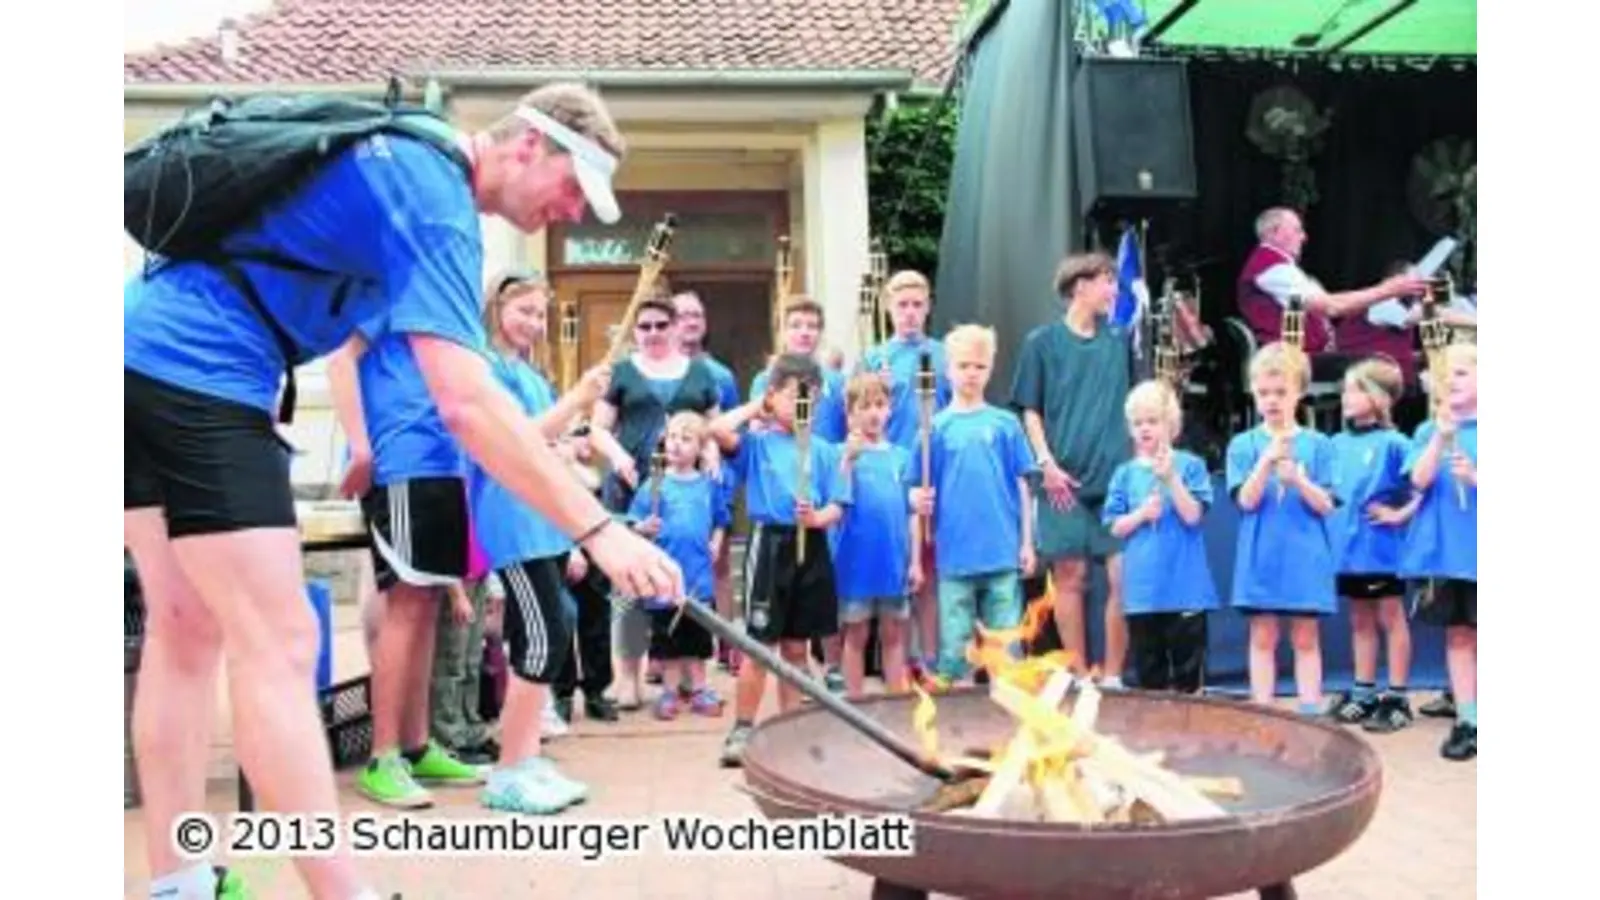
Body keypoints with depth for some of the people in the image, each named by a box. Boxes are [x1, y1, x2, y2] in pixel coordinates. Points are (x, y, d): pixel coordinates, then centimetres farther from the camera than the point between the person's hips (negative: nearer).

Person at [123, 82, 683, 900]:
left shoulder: (399, 152, 15)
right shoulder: (432, 199, -16)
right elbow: (465, 403, -27)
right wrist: (597, 530, -29)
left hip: (144, 355, 10)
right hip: (194, 378, -10)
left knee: (187, 633, 12)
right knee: (278, 646, -12)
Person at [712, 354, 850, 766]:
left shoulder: (823, 450, 8)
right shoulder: (757, 442, 2)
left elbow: (837, 505, 4)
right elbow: (717, 429, -17)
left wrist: (817, 518, -18)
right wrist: (755, 407, -2)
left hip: (812, 547, 3)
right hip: (771, 543, -3)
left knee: (796, 645, 12)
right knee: (759, 645, -1)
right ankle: (742, 730, 8)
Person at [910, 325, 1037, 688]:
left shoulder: (1006, 424, 3)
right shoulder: (937, 427, 2)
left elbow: (1022, 486, 5)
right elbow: (923, 493, 5)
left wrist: (1027, 542, 4)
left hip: (1003, 553, 0)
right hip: (954, 554, 0)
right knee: (955, 639, 8)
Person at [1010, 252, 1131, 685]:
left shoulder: (1118, 341, 11)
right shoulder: (1042, 342, 2)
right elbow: (1030, 411, 2)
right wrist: (1047, 463, -8)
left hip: (1118, 476, 3)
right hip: (1064, 480, -2)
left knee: (1123, 575, -4)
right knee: (1070, 576, 2)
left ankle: (1112, 675, 8)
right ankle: (1080, 675, 13)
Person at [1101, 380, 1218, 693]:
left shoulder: (1190, 465, -1)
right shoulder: (1125, 474, 6)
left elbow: (1192, 515, -10)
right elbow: (1116, 528, 6)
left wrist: (1170, 477, -19)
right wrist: (1141, 514, -12)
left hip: (1185, 585, -2)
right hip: (1142, 587, 3)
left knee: (1188, 657, 4)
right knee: (1147, 662, 10)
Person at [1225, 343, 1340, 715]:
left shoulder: (1317, 444, 2)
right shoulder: (1243, 444, 2)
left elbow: (1325, 505, -2)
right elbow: (1246, 500, -7)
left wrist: (1298, 479, -21)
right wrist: (1266, 461, -21)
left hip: (1305, 555, 0)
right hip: (1260, 556, 0)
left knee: (1305, 638, 7)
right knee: (1263, 637, 6)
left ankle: (1311, 710, 13)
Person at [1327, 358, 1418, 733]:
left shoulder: (1392, 443, -13)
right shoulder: (1338, 443, 7)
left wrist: (1400, 514, -17)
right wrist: (1332, 526, 7)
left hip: (1380, 546, -6)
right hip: (1348, 547, 7)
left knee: (1391, 618, 5)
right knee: (1360, 621, 16)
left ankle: (1397, 698, 13)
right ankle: (1363, 692, 26)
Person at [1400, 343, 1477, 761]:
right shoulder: (1429, 430, 6)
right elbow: (1420, 479, -8)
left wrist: (1475, 478, -20)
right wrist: (1442, 435, -19)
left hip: (1479, 550, -2)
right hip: (1443, 548, 2)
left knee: (1472, 633, 1)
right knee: (1458, 633, 7)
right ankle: (1467, 721, 13)